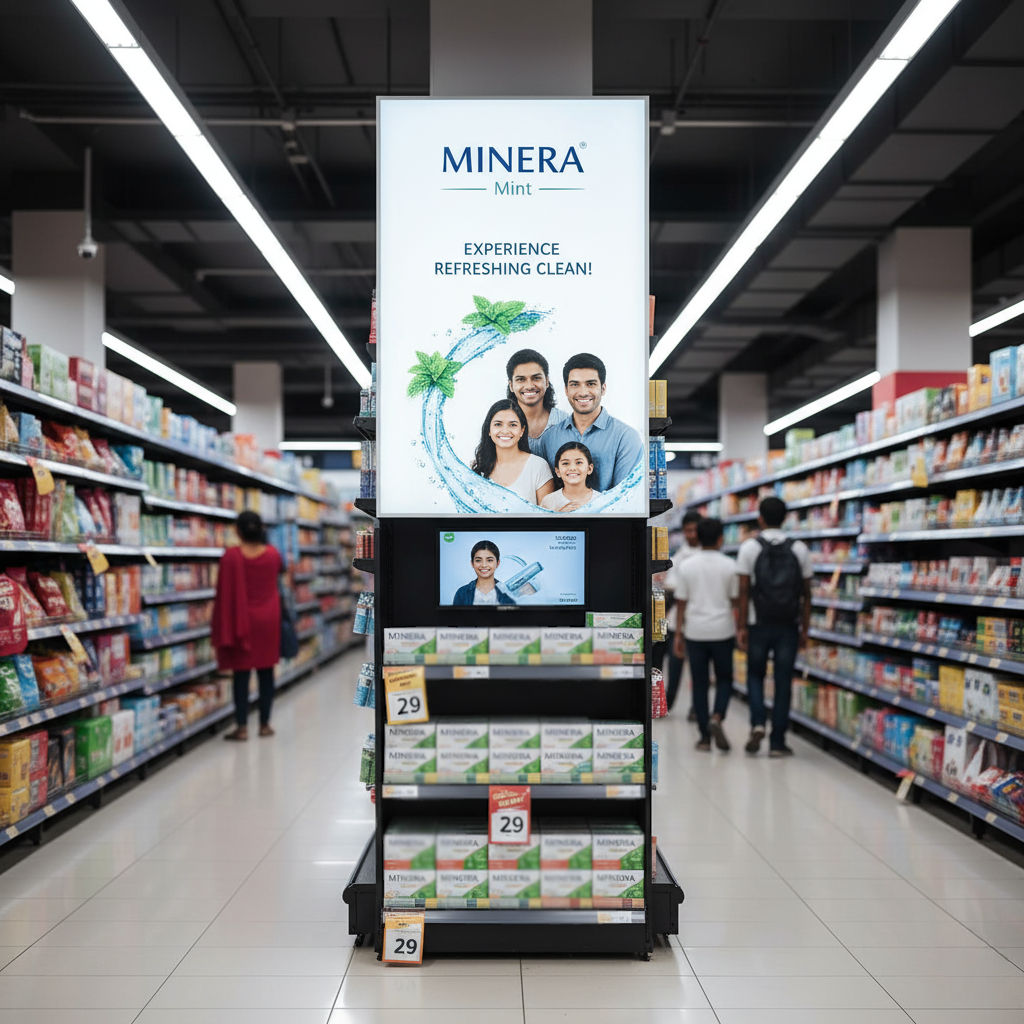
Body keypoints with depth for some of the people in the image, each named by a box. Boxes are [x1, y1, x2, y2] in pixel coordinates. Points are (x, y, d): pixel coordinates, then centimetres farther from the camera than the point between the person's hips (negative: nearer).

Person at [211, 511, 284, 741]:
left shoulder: (231, 556, -13)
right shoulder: (273, 554, -3)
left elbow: (224, 593, -11)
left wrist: (223, 629, -4)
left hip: (241, 621, -3)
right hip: (268, 620, 3)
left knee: (241, 674, 3)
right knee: (266, 672, 10)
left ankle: (241, 727, 6)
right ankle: (265, 724, 15)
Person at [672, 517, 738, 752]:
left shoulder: (686, 566, -1)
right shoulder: (729, 566, -4)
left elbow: (681, 603, 0)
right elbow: (736, 601, 1)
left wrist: (678, 635, 6)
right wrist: (741, 629, 12)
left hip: (695, 633, 1)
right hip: (722, 631, -1)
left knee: (700, 684, 8)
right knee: (724, 680, 13)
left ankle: (704, 737, 9)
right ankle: (717, 717, -11)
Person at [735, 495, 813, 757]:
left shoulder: (750, 547, -4)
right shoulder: (799, 549, 1)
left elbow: (744, 591, -7)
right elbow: (806, 594, 2)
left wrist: (742, 626, -2)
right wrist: (805, 630, 9)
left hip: (759, 625, -1)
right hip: (788, 626, 1)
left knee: (755, 675, 17)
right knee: (783, 682, 6)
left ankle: (758, 724, -4)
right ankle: (777, 743, 8)